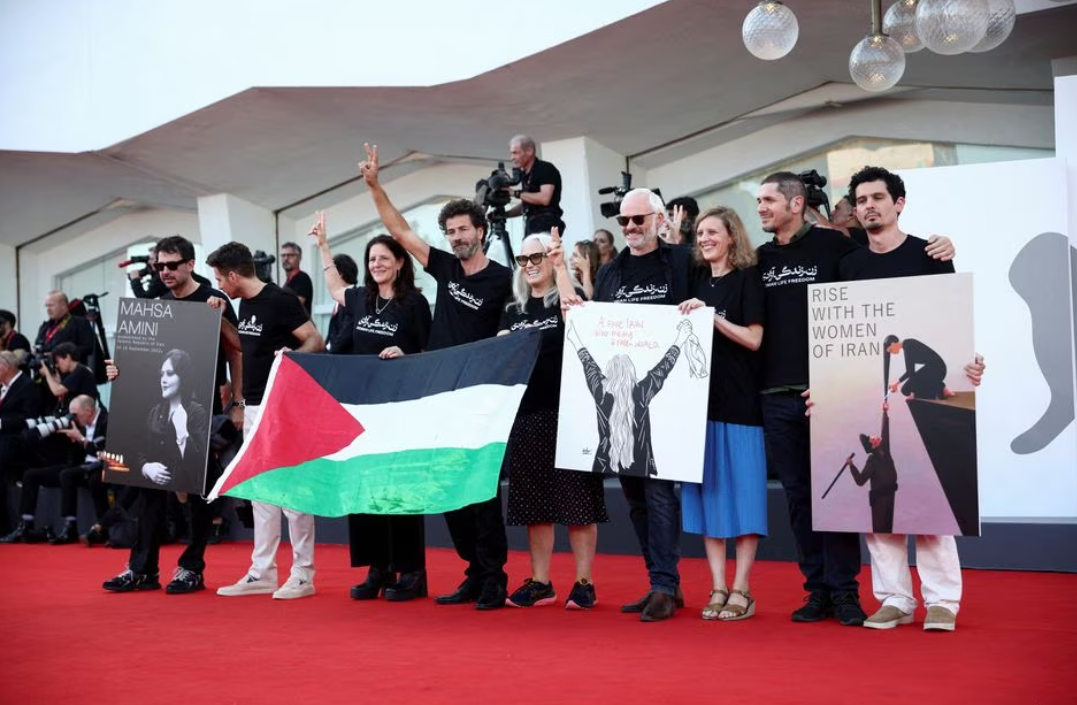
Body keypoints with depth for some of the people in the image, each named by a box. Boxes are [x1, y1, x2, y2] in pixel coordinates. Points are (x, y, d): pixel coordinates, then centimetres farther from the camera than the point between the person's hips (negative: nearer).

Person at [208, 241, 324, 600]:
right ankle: (262, 573, 18)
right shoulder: (246, 304, 12)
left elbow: (316, 342, -16)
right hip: (254, 407, 9)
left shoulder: (280, 301, -13)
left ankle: (303, 574, 2)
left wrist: (293, 356, -35)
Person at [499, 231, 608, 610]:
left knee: (575, 497, -3)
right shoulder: (513, 311, 16)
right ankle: (540, 583, 16)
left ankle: (584, 583, 4)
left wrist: (561, 268, -22)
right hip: (525, 412, 5)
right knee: (533, 500, 8)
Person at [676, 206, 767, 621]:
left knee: (742, 492, -2)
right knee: (707, 493, 5)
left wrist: (711, 316, -17)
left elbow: (754, 339, -11)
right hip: (700, 397, 5)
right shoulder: (699, 282, 14)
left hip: (739, 400, -5)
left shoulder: (747, 278, -1)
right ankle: (718, 588, 11)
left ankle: (741, 590, 4)